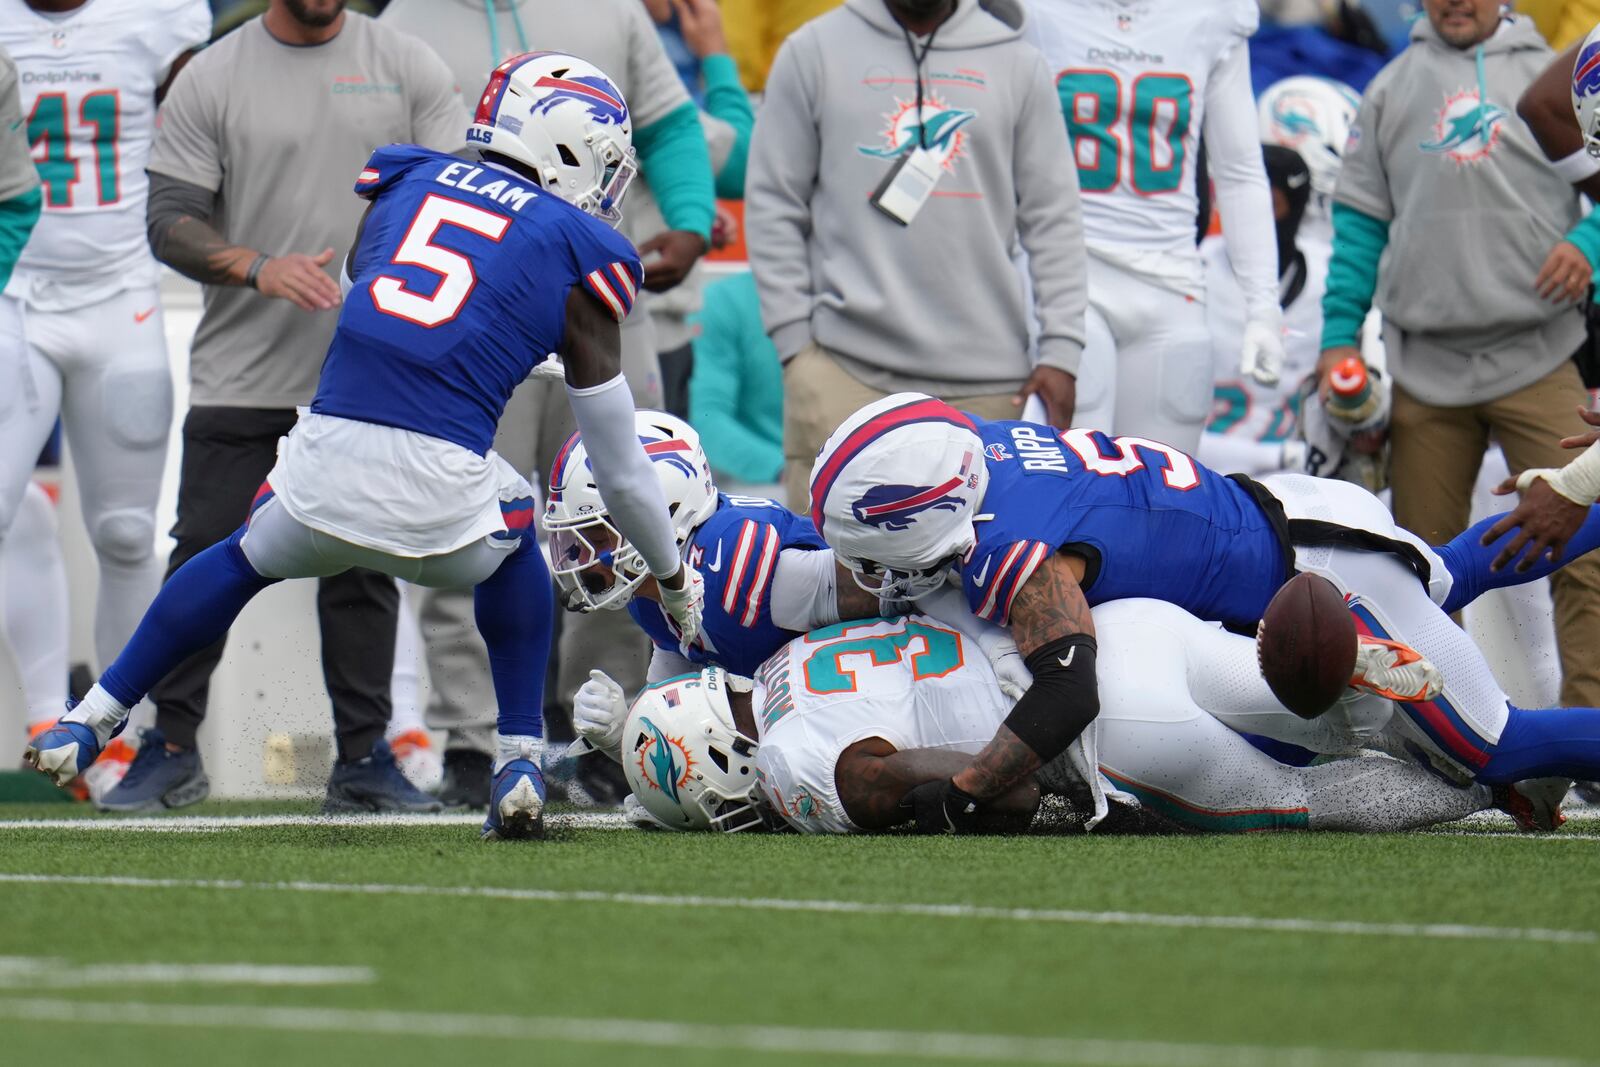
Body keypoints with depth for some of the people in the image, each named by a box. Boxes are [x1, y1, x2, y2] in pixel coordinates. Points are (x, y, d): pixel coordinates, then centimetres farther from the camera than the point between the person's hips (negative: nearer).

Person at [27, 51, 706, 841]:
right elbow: (618, 465, 15)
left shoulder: (407, 187, 17)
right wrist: (674, 581, 28)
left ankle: (89, 723, 39)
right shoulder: (574, 255, 10)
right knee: (514, 544, 33)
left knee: (244, 560, 35)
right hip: (441, 493, -2)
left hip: (325, 457, 2)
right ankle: (519, 762, 24)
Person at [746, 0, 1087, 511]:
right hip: (847, 363, -2)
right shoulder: (813, 52, 6)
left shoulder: (1017, 65, 9)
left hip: (985, 375, 2)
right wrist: (793, 336, -2)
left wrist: (1061, 350, -1)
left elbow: (1052, 215, 8)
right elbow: (772, 205, 6)